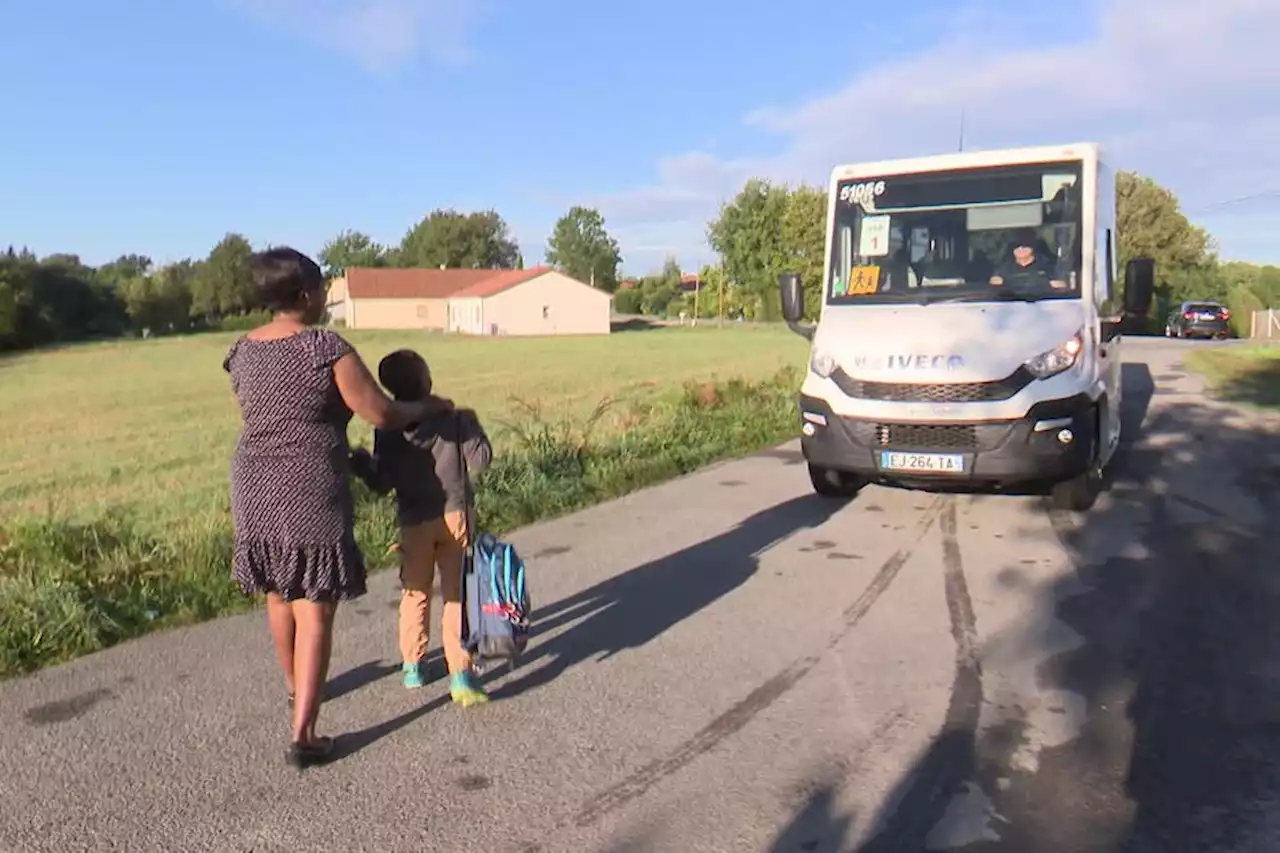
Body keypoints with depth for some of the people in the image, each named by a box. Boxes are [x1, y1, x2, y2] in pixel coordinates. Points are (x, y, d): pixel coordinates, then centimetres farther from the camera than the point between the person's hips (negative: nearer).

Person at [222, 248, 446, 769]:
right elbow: (382, 414, -14)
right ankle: (303, 735, 2)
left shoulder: (242, 352, 6)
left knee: (278, 595, 23)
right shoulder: (327, 348, -14)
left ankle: (295, 689, 45)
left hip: (256, 490, 7)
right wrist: (425, 407, 6)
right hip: (311, 495, -6)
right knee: (315, 611, 1)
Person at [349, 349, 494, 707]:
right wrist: (472, 425, 8)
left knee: (415, 593, 17)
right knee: (455, 594, 5)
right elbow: (480, 461, -7)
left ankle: (412, 666, 29)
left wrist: (360, 462, 14)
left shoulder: (388, 430, -7)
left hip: (415, 523, 1)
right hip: (454, 517, -1)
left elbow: (382, 484, -5)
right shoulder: (454, 419, -9)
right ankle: (460, 674, 0)